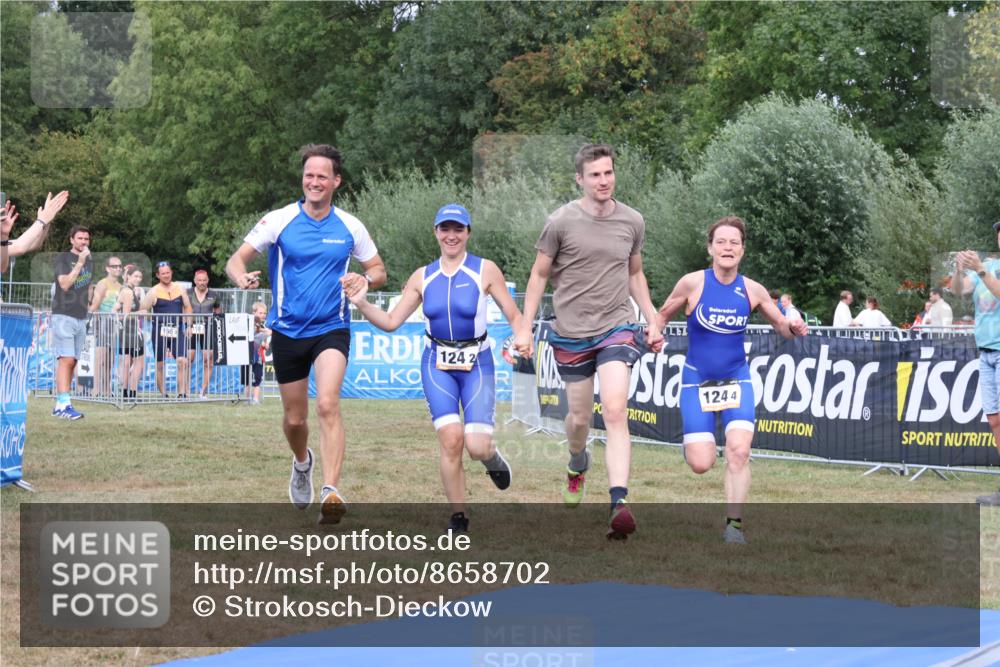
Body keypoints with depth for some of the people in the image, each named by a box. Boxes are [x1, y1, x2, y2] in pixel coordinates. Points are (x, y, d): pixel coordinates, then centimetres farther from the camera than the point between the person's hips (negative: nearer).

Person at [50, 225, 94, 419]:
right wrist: (80, 263, -17)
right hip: (64, 315, -7)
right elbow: (65, 284, -15)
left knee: (72, 362, 4)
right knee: (66, 359, -16)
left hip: (81, 318, 7)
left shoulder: (89, 262, 18)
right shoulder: (63, 258, -3)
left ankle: (59, 405, 7)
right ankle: (64, 405, -21)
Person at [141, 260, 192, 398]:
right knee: (160, 365, 5)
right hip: (159, 331, -2)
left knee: (183, 361, -13)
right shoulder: (154, 292, -1)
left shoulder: (180, 289, 9)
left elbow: (187, 307, 16)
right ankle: (163, 395, 14)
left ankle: (182, 393, -11)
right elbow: (143, 311, -1)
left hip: (177, 330, 2)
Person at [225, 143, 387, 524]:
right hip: (288, 331, 1)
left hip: (331, 329, -1)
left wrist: (365, 279, -12)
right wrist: (242, 277, -28)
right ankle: (302, 463, 44)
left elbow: (379, 270, 12)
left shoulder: (350, 227, 1)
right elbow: (236, 260, -3)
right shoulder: (278, 221, -3)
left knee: (327, 404, -23)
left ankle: (331, 492, -28)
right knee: (294, 419, 10)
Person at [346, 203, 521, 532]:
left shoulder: (485, 270, -2)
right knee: (451, 438, -15)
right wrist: (362, 304, -10)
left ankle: (492, 456, 27)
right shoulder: (423, 277, 6)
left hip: (477, 363, -1)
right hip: (437, 364, 2)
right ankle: (458, 517, 2)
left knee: (477, 446, -14)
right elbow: (391, 321, 6)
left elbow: (514, 315, 1)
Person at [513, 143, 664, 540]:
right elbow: (539, 275, 3)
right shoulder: (561, 222, -6)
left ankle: (619, 504, -26)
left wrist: (652, 321, 13)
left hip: (617, 328, 0)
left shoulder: (632, 221, 3)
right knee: (579, 417, 10)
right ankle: (578, 464, 46)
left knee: (615, 410, -18)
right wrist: (525, 329, -1)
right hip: (571, 333, 0)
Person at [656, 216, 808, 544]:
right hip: (697, 380, -1)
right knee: (701, 464, -8)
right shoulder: (693, 283, -11)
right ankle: (692, 442, 32)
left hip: (736, 378, 1)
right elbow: (664, 314, 4)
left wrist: (794, 328, -15)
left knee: (739, 451, -17)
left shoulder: (753, 290, -5)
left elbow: (780, 323, 7)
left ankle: (734, 524, -2)